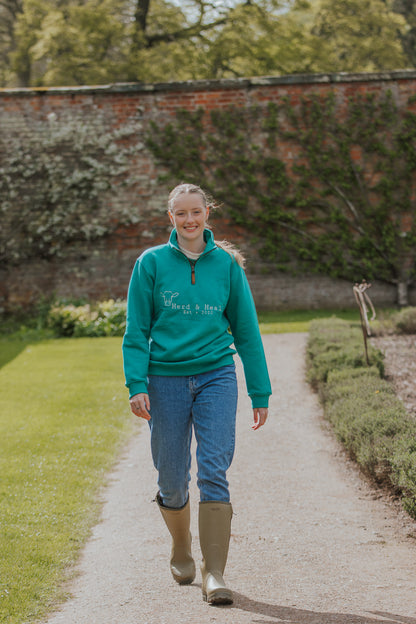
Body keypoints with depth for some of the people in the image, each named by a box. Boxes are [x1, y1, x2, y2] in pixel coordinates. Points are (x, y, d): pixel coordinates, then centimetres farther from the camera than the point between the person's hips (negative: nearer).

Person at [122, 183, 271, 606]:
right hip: (166, 377, 0)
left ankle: (214, 574, -10)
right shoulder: (151, 263, 1)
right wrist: (136, 385, -10)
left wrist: (260, 393, 7)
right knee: (172, 480, 6)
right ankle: (181, 552, 33)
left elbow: (246, 331, 9)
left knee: (214, 472, -12)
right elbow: (136, 331, 1)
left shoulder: (227, 264, 5)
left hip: (216, 376, 0)